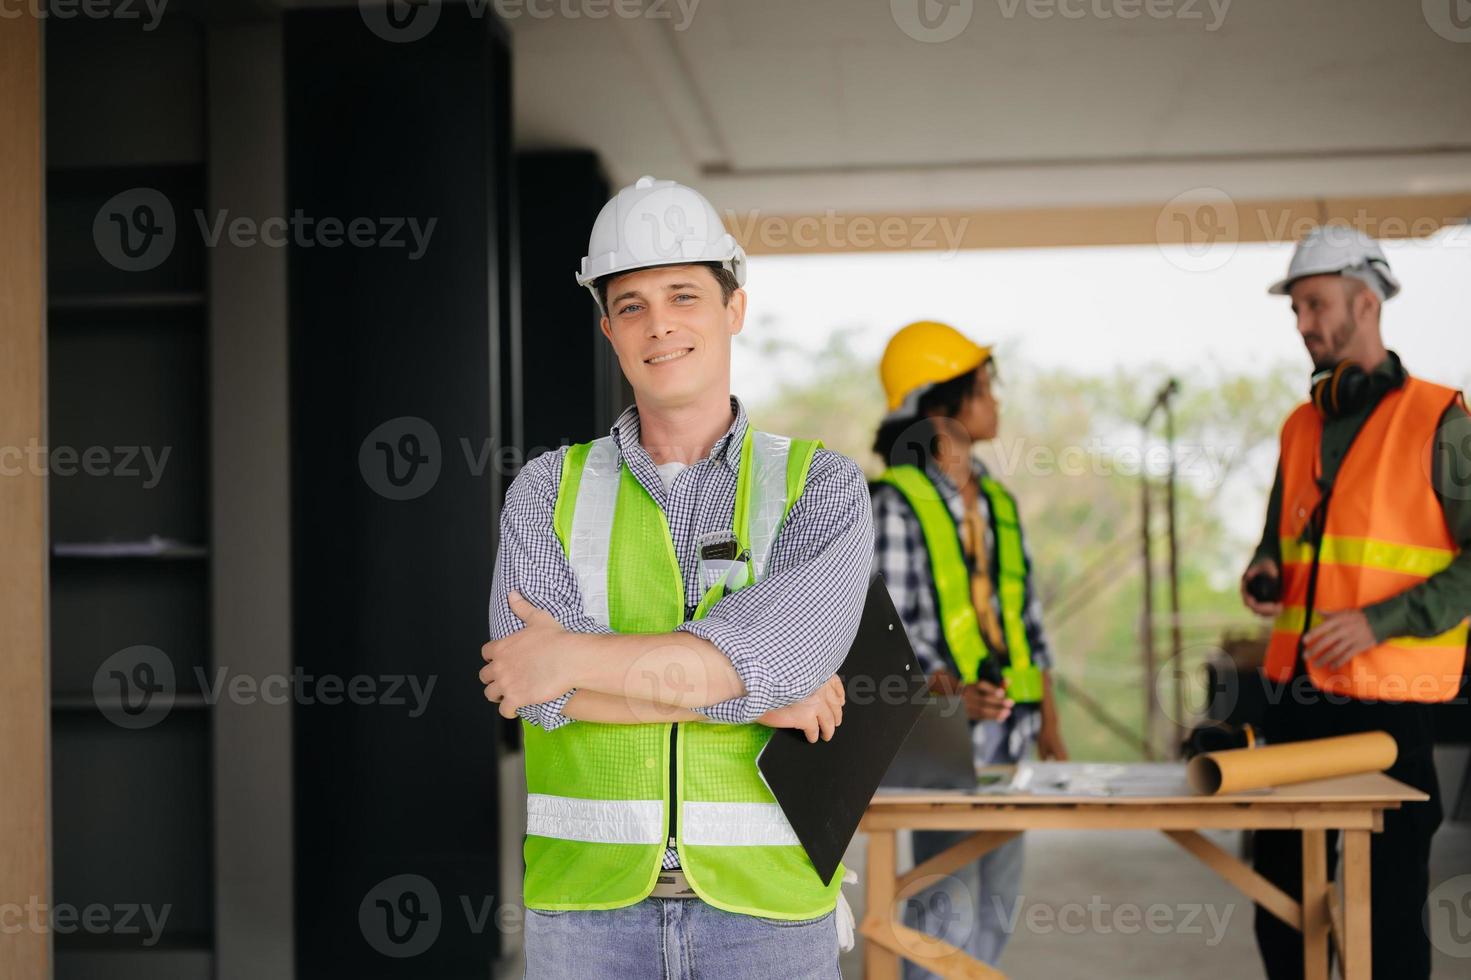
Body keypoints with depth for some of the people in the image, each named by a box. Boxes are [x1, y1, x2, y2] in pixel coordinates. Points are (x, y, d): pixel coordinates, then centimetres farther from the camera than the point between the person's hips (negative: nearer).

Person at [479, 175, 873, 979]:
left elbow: (777, 654, -22)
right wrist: (753, 692, -16)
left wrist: (575, 657, -16)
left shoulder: (824, 489, -2)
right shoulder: (548, 491, 2)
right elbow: (539, 688, -14)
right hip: (589, 905, 1)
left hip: (764, 909, -1)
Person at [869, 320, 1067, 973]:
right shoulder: (894, 502, -7)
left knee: (998, 899, 10)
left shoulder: (998, 501, 15)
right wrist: (950, 691, -27)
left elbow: (1027, 618, 16)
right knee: (949, 898, -8)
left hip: (1009, 725, 7)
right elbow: (890, 624, -12)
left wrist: (1049, 725, 12)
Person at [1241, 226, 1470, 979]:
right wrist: (1265, 574, 3)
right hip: (1295, 691, 6)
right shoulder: (1301, 426, 13)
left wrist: (1380, 621, -19)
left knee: (1386, 911, 1)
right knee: (1280, 897, 13)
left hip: (1387, 697, -6)